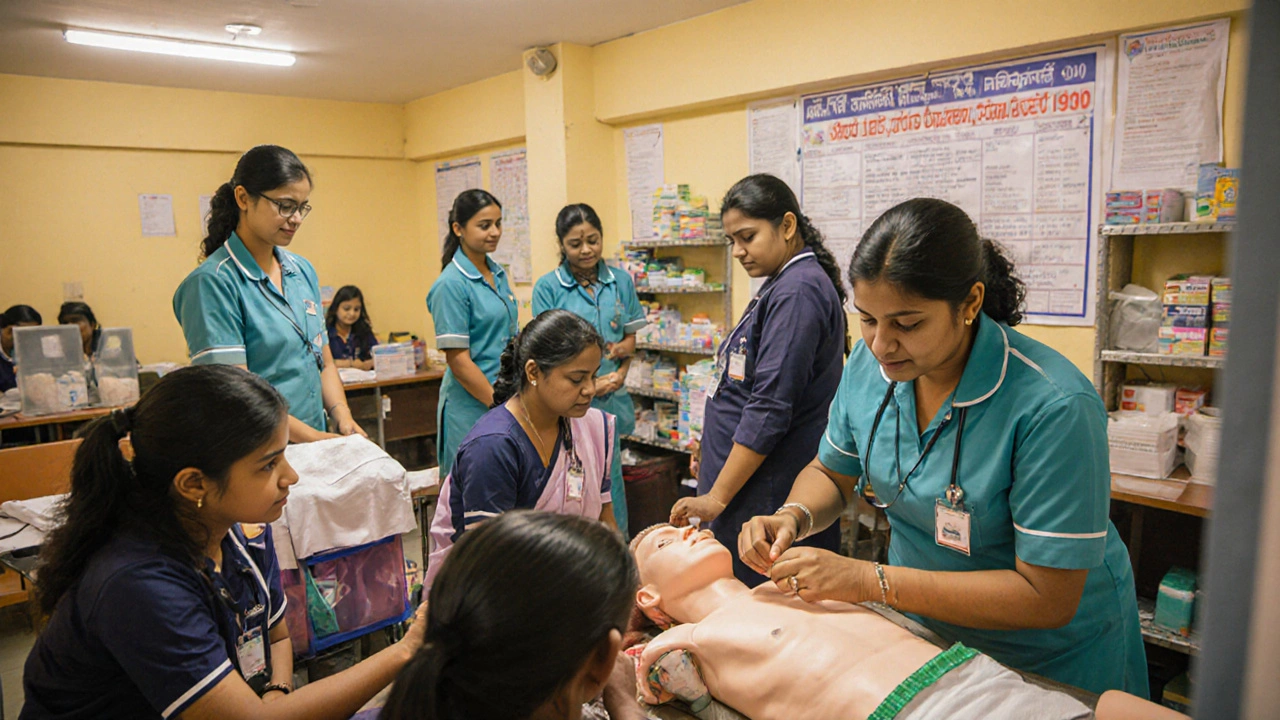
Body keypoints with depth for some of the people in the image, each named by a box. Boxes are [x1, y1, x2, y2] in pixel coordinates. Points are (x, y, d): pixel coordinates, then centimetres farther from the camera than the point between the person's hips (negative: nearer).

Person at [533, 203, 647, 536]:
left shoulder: (620, 281, 8)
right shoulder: (548, 287, -3)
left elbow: (631, 338, 14)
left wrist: (620, 372, -7)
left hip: (612, 401, 3)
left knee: (611, 486, 8)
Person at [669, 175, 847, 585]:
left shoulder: (798, 291, -17)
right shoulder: (783, 285, 14)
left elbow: (771, 408, -22)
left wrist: (717, 497, -19)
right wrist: (713, 453, 21)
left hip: (768, 496, -9)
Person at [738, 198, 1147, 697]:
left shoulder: (1055, 407, -31)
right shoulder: (870, 363, -13)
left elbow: (1046, 599, -28)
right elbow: (831, 473, 4)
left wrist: (870, 581, -31)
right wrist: (792, 518, -19)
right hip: (920, 628, 5)